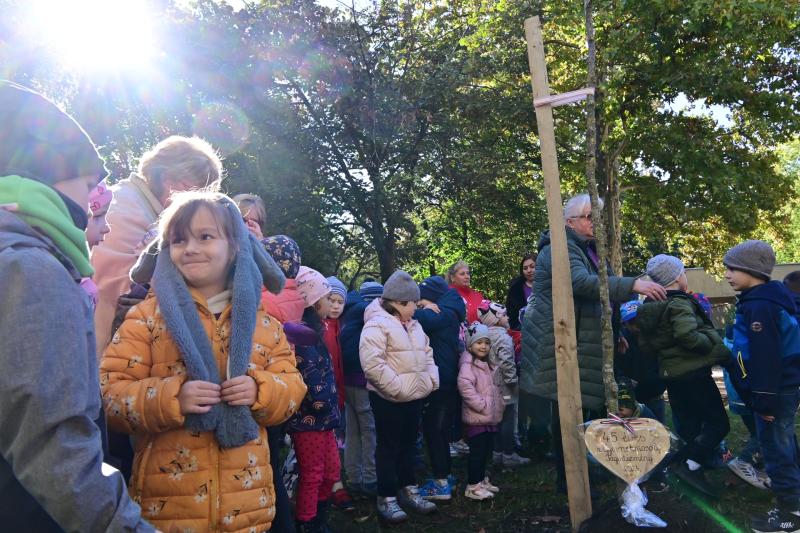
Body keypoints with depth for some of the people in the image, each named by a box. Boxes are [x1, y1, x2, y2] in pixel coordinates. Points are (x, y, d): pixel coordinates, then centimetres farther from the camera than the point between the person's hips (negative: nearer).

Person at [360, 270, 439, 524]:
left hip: (415, 396, 8)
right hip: (389, 399, -8)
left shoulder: (413, 325, 12)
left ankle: (408, 490, 31)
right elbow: (372, 364, -26)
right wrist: (398, 388, -23)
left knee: (409, 445, 18)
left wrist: (432, 379, 4)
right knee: (389, 447, 2)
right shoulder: (377, 324, -17)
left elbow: (427, 354, 20)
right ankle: (386, 498, 13)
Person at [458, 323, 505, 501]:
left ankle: (481, 479, 30)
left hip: (490, 418, 9)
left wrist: (499, 404, 14)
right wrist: (482, 405, -27)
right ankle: (473, 486, 4)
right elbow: (465, 386, -31)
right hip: (476, 418, -9)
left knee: (486, 451, 16)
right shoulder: (468, 365, -15)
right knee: (477, 451, -5)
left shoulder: (489, 366, 16)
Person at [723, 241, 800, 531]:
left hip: (776, 391, -10)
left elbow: (765, 357, -26)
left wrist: (764, 400, -22)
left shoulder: (760, 305, -23)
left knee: (775, 448, 0)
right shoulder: (767, 298, 10)